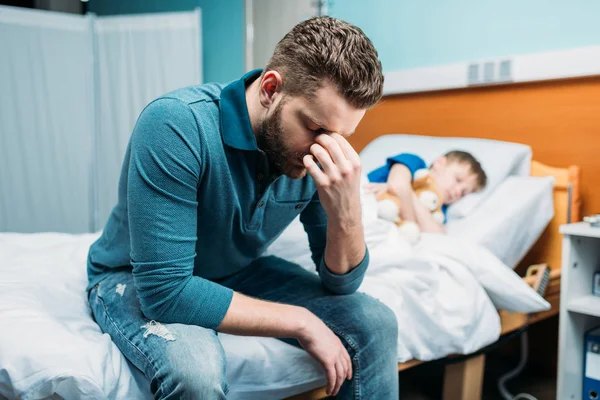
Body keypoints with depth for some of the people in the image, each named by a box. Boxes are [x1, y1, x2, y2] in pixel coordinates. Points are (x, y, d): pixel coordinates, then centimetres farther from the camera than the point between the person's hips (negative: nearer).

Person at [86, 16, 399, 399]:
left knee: (375, 323, -9)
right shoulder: (176, 125, -32)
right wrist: (301, 322, -27)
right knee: (196, 368, -35)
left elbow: (341, 283, -11)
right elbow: (165, 290, -33)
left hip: (238, 273, 4)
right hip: (137, 282, -4)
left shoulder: (320, 152, -15)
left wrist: (347, 210, -32)